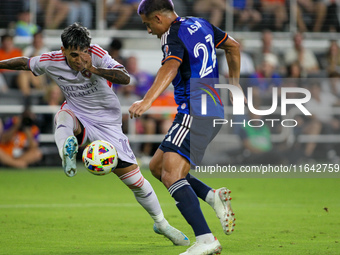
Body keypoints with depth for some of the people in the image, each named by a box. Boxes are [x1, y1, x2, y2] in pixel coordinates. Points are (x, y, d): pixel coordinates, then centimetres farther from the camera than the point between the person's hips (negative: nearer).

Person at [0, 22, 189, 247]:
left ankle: (161, 223, 20)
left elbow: (125, 78, -34)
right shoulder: (51, 62, -13)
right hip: (78, 117, 1)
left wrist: (94, 70, -45)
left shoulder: (97, 54, -22)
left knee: (135, 180, 0)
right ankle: (68, 154, -62)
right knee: (63, 117, -38)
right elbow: (25, 63, 8)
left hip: (108, 123, -1)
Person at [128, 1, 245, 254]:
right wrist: (234, 81, 37)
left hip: (195, 114, -10)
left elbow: (170, 68, -32)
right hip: (213, 111, 10)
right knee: (157, 166, 15)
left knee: (171, 174, -20)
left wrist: (146, 101, -44)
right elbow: (233, 46, 29)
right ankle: (213, 196, 2)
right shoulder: (200, 24, 16)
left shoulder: (174, 38, -12)